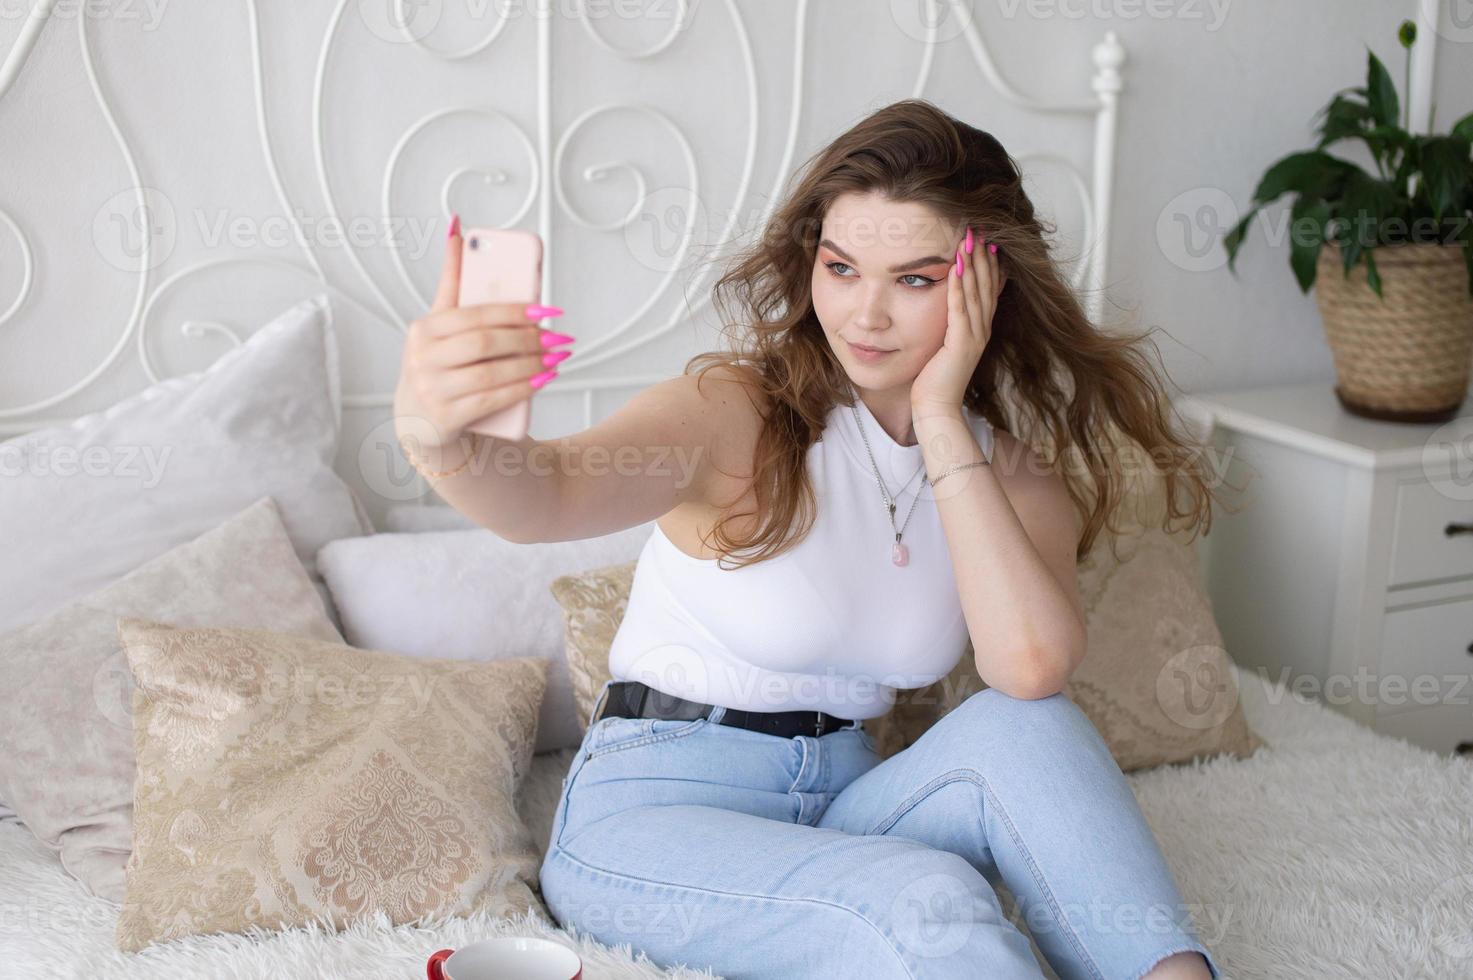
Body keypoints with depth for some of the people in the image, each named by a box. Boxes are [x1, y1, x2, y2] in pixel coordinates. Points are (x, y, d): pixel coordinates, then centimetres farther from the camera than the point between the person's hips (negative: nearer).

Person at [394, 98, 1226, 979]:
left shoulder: (1012, 478, 0)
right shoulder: (738, 415, -13)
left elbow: (1031, 665, -22)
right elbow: (552, 492, -35)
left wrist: (940, 420, -21)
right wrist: (441, 435, -58)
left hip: (843, 804, 4)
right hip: (652, 810, -4)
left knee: (1017, 727, -26)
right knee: (924, 896, -32)